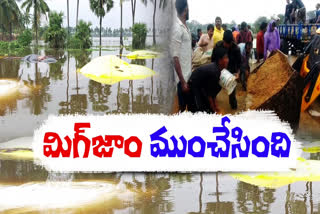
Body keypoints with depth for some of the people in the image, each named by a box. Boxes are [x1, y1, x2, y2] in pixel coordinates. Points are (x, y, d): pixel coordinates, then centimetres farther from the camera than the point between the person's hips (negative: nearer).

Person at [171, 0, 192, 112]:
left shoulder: (186, 27, 11)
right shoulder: (177, 28, -17)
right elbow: (175, 57, -20)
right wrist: (182, 81, -20)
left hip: (189, 75, 9)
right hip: (183, 77, -9)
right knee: (182, 108, 0)